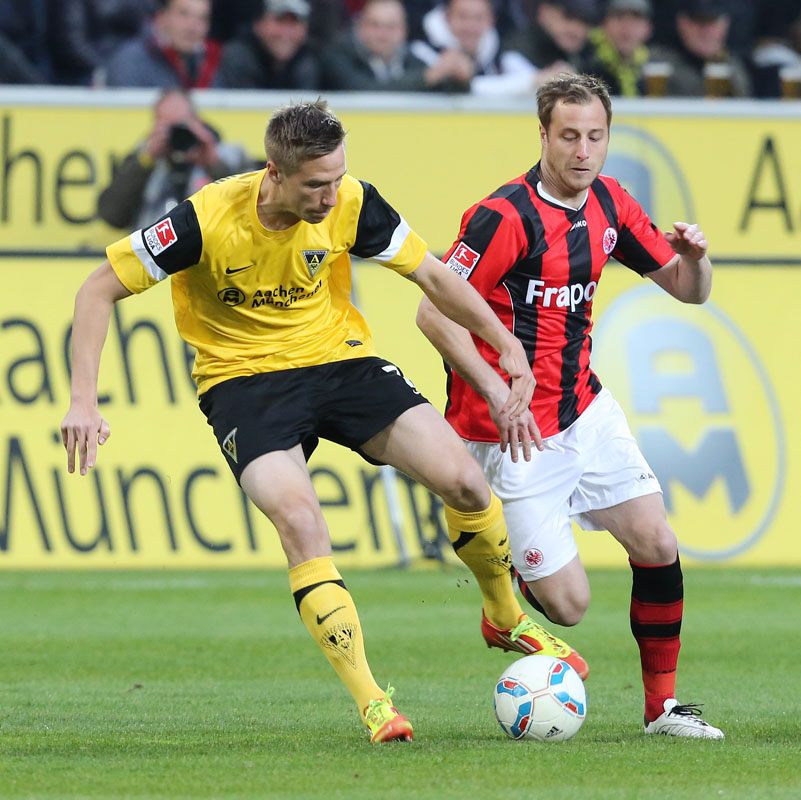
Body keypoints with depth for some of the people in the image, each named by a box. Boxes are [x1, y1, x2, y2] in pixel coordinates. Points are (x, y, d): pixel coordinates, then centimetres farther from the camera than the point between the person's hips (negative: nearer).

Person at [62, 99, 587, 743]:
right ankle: (371, 703, -20)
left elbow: (431, 275, 2)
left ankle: (506, 619, 17)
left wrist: (507, 344, -4)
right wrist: (84, 401, -22)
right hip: (243, 377, -3)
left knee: (464, 481, -13)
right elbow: (99, 291, -14)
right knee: (300, 521, -28)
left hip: (340, 358, 3)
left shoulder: (351, 204, -14)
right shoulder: (207, 219, -23)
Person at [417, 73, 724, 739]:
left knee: (657, 543, -1)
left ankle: (662, 706, 12)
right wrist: (498, 394, -27)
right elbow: (434, 312, -19)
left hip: (586, 409, 7)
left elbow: (687, 290, 12)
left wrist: (694, 256, -11)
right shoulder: (505, 216, -19)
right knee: (569, 604, -9)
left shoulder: (609, 203, 5)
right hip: (516, 431, -7)